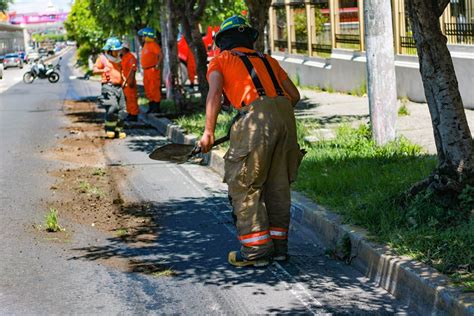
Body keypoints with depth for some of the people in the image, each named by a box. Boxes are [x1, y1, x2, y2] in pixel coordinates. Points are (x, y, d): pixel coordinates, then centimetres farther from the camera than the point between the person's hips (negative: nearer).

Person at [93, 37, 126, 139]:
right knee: (113, 107, -22)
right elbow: (95, 70, -8)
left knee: (121, 109, 4)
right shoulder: (102, 58, 0)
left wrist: (123, 79, 17)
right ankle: (109, 129, -10)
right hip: (109, 86, -7)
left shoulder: (117, 60, 22)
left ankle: (118, 130, 14)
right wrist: (102, 70, -28)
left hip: (119, 87, 7)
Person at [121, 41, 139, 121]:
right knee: (127, 98, 14)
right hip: (125, 82, 10)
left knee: (131, 98, -7)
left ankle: (134, 115, -4)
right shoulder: (123, 57, 17)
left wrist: (131, 80, -24)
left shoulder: (131, 57, -14)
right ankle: (130, 114, 22)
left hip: (129, 81, -10)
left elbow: (133, 70, -19)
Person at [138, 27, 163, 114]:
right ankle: (151, 106, 20)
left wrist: (157, 65, -20)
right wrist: (144, 68, 17)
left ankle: (156, 107, -3)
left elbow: (160, 55, -21)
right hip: (146, 70, 10)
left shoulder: (153, 45, -13)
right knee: (148, 89, 13)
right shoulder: (146, 45, 16)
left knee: (154, 89, -7)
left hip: (153, 70, -10)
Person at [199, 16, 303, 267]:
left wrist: (208, 132, -4)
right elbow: (294, 94, 24)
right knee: (278, 185, 16)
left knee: (244, 186, 3)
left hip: (256, 117, -6)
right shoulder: (267, 60, 29)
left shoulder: (220, 61, 16)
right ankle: (278, 246, 22)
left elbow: (215, 93, -3)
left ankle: (256, 251, 1)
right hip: (285, 116, 6)